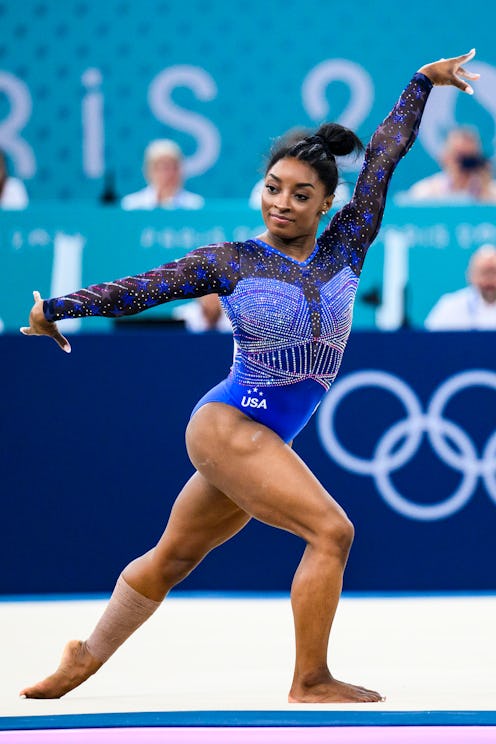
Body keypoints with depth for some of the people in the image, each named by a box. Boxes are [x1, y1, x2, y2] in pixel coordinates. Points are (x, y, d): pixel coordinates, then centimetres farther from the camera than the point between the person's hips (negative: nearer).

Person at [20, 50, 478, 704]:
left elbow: (383, 159, 6)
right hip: (227, 426, -6)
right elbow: (142, 288, 1)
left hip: (264, 441, 6)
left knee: (173, 557, 15)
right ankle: (311, 683, -9)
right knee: (331, 531, -17)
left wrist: (423, 82, 8)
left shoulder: (344, 252, 6)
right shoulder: (231, 261, -2)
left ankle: (87, 656, 28)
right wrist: (61, 307, -3)